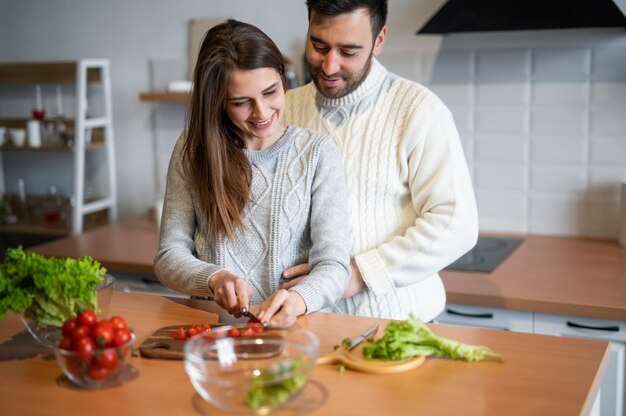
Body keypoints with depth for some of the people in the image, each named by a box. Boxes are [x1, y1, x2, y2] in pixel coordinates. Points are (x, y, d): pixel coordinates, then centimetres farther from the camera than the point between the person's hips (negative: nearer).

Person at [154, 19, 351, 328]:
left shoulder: (317, 152, 1)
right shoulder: (193, 149, 5)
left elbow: (333, 265, -6)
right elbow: (169, 255, 4)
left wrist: (299, 299, -27)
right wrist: (213, 279, -18)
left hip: (288, 328, -2)